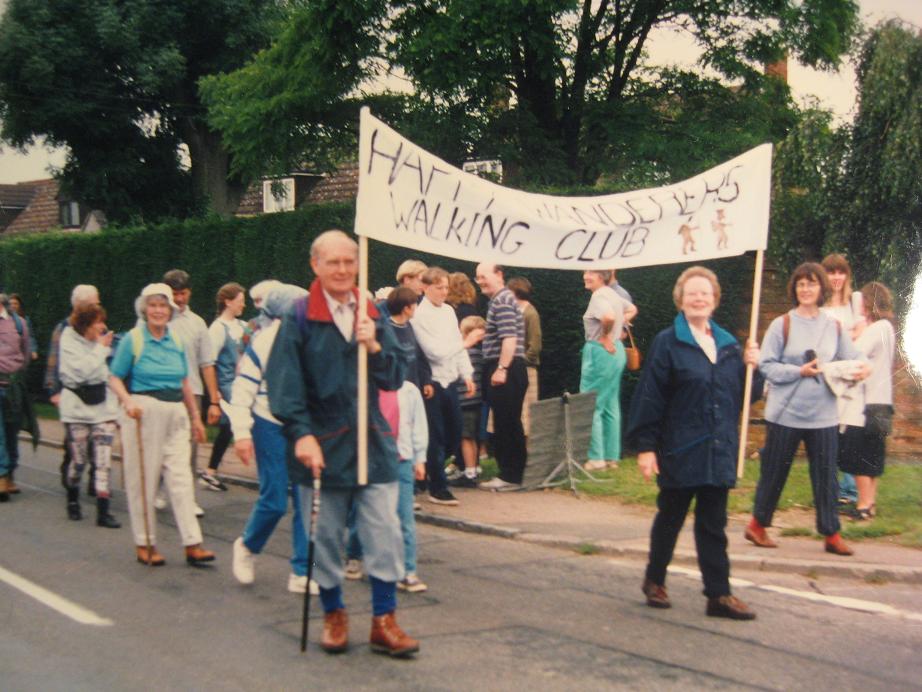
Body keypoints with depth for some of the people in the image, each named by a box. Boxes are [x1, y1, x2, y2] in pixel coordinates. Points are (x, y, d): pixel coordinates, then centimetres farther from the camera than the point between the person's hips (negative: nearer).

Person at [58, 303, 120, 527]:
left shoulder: (102, 341, 3)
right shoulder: (70, 342, -7)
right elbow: (82, 371, -21)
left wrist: (116, 409, 10)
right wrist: (101, 349, -13)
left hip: (103, 407, 3)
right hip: (76, 408, -3)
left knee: (103, 462, -5)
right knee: (79, 461, 7)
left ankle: (103, 512, -5)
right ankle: (73, 502, 32)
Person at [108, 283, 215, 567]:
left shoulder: (176, 341, 11)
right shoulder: (133, 339, -2)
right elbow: (115, 379, -3)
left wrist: (195, 417, 19)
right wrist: (127, 401, -20)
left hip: (175, 415, 4)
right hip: (143, 413, -4)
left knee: (181, 479, 0)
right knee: (142, 480, 3)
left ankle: (192, 544, -1)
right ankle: (144, 544, 13)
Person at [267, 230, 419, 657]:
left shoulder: (373, 317, 8)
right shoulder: (299, 319, -4)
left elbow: (395, 379, 7)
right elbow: (284, 383, -11)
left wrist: (375, 347, -11)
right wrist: (302, 434, -21)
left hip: (372, 444, 3)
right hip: (322, 445, -3)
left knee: (385, 534, -1)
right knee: (325, 537, 7)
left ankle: (384, 621, 10)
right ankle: (334, 616, 26)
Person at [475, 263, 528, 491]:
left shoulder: (502, 301, -12)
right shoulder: (499, 300, 19)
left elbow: (509, 338, -22)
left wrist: (502, 368, -25)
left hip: (506, 371, -10)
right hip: (503, 370, 10)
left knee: (506, 424, -6)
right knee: (507, 423, 12)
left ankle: (510, 476, -2)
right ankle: (511, 473, 18)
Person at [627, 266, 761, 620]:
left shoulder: (727, 344, 10)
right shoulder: (668, 343, -6)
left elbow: (745, 396, 15)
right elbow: (649, 397, -10)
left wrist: (751, 367, -4)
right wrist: (645, 446, -14)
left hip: (719, 451, 4)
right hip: (680, 451, -4)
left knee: (713, 524, 7)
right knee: (670, 517, 10)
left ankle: (719, 594, 10)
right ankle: (654, 581, 28)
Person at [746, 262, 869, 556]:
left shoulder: (834, 327, 5)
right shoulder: (782, 325, -4)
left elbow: (850, 361, 8)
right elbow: (767, 366, -6)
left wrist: (861, 369, -14)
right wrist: (800, 371, -17)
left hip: (823, 415, 3)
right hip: (786, 413, -2)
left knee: (826, 476, 5)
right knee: (774, 473, 8)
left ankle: (831, 534, 13)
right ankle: (758, 525, 24)